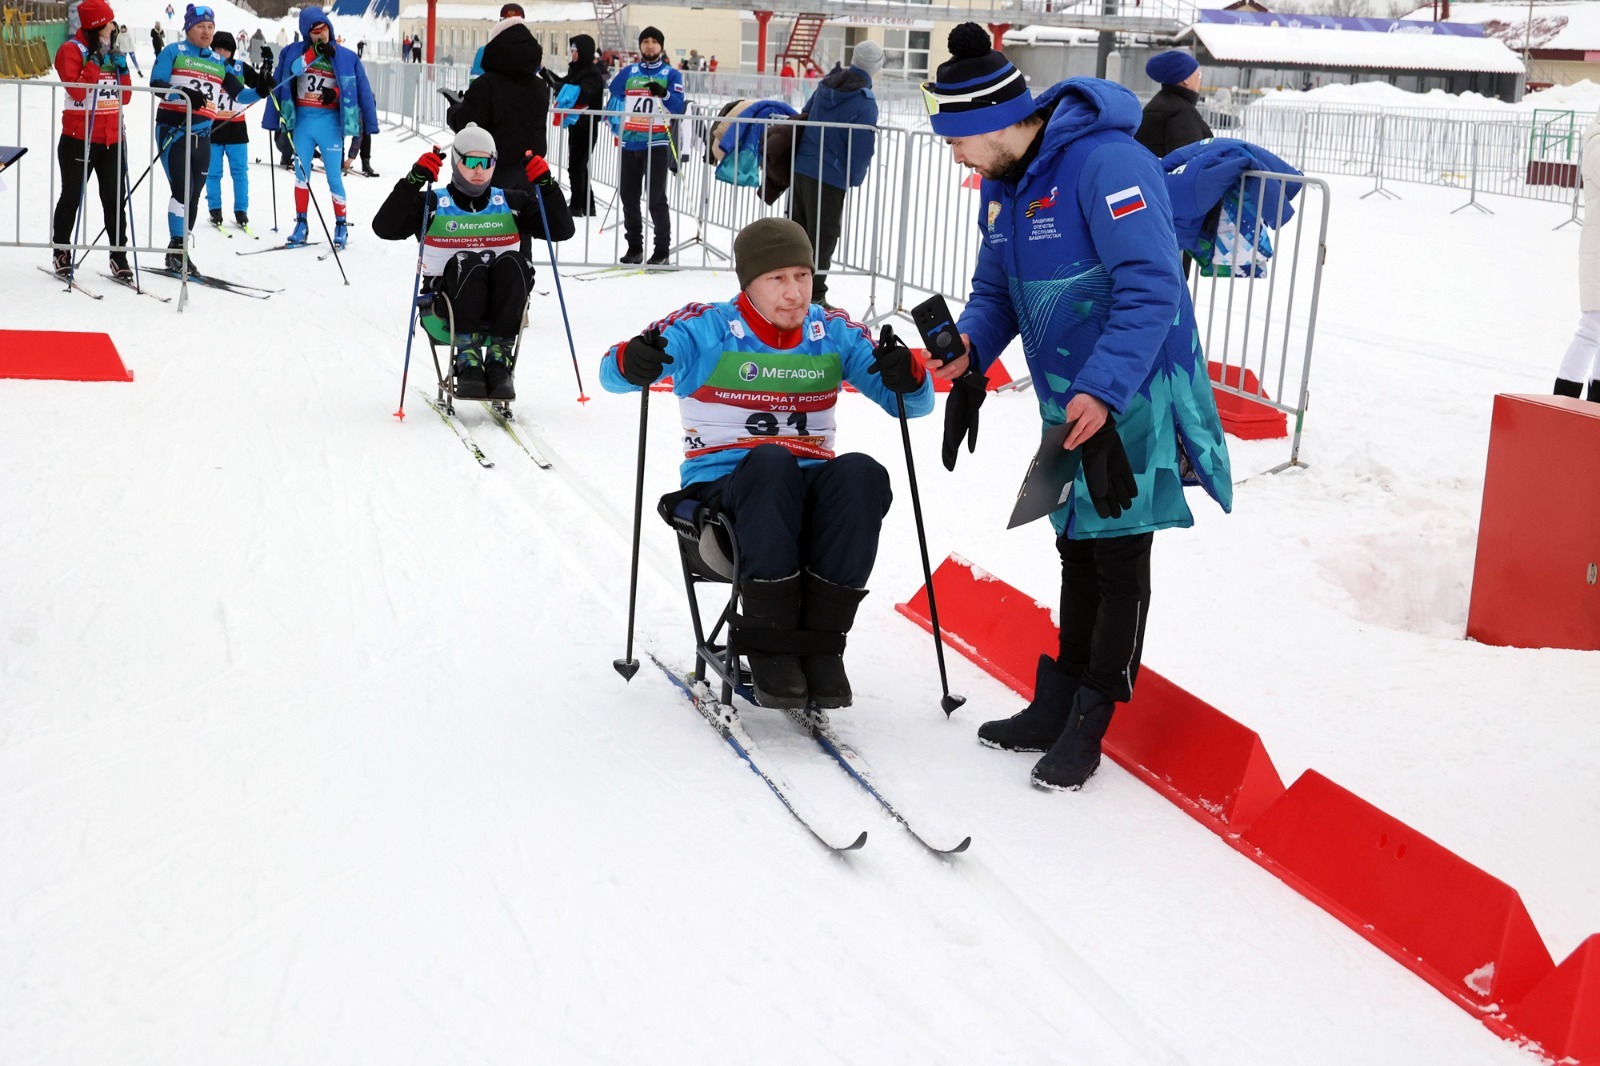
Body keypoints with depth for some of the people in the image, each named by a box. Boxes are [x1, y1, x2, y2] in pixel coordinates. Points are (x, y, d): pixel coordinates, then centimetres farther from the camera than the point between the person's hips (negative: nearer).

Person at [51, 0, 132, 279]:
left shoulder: (111, 52, 13)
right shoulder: (72, 50, -6)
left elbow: (124, 97, 12)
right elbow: (77, 91, -18)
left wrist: (122, 69, -2)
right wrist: (95, 63, -19)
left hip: (111, 138, 5)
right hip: (79, 138, -5)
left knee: (114, 199, 4)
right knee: (72, 197, 5)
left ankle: (119, 257, 8)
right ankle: (61, 254, 17)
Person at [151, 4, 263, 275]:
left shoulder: (218, 63, 15)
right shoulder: (173, 52, 0)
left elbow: (239, 94, 10)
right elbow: (157, 84, -12)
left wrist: (259, 91, -11)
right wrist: (183, 94, -29)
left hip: (201, 136, 5)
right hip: (173, 129, -5)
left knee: (193, 196, 8)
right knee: (183, 190, -15)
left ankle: (180, 252, 17)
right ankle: (176, 249, -6)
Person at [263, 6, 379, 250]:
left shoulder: (346, 58, -2)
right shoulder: (293, 54, 1)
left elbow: (363, 92, 1)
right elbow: (279, 86, 0)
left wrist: (368, 126, -5)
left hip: (330, 124, -2)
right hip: (302, 121, 2)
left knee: (334, 177, 0)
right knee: (301, 175, 9)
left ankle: (341, 225, 11)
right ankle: (301, 224, 17)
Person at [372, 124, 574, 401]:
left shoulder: (512, 203, 17)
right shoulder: (433, 205, 10)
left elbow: (562, 231, 9)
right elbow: (384, 228, -4)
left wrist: (546, 185, -5)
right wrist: (413, 181, -15)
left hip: (498, 310, 2)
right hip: (448, 305, -2)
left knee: (513, 262, -30)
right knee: (467, 262, -34)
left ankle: (499, 358, -34)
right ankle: (467, 356, -35)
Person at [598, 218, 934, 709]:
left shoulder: (835, 334, 10)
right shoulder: (706, 329, 1)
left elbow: (913, 403, 8)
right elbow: (612, 373, -9)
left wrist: (906, 376, -17)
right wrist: (632, 363, -34)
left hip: (808, 493, 3)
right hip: (721, 489, -3)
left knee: (862, 474, -31)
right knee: (770, 462, -37)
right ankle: (769, 646, -32)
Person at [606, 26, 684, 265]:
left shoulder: (671, 74, 3)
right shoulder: (628, 72, 12)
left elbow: (678, 106, -9)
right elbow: (613, 96, 23)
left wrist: (663, 93, -26)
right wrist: (616, 124, 18)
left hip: (656, 143, -4)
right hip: (629, 143, 4)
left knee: (656, 198, -6)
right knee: (628, 196, 8)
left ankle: (662, 249, 1)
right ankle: (634, 246, 17)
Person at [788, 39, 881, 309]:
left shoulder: (826, 85, 4)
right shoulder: (864, 102, -16)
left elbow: (804, 116, 15)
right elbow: (862, 147, -17)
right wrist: (854, 179, 1)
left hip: (800, 168, 7)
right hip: (830, 177, -7)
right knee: (823, 237, 3)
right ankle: (814, 295, 8)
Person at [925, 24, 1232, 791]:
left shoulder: (1105, 162, -23)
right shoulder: (1002, 183, 6)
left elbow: (1153, 291, -28)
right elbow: (996, 287, 14)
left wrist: (1103, 391, -34)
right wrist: (971, 346, -7)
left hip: (1130, 397, -8)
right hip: (1068, 400, 9)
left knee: (1118, 559, 2)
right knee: (1077, 551, 16)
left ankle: (1088, 724, 11)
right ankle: (1058, 706, 26)